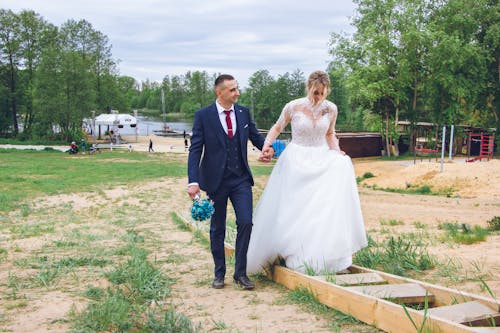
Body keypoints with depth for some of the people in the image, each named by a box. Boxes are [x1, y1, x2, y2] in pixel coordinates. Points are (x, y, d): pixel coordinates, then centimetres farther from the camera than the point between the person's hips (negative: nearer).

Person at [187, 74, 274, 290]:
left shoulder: (244, 112, 4)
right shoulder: (203, 116, -7)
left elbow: (255, 136, 16)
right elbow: (195, 150, -9)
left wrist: (267, 148, -7)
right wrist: (193, 181, -17)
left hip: (241, 179, 3)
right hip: (215, 180, -2)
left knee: (245, 223, -7)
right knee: (217, 228, 9)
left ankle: (240, 273, 8)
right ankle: (219, 273, 25)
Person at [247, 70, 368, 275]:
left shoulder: (331, 109, 0)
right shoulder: (293, 107, -8)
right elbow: (277, 128, 6)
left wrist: (336, 150, -1)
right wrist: (266, 144, -12)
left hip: (321, 159, 3)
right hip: (297, 162, -2)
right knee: (292, 210, -7)